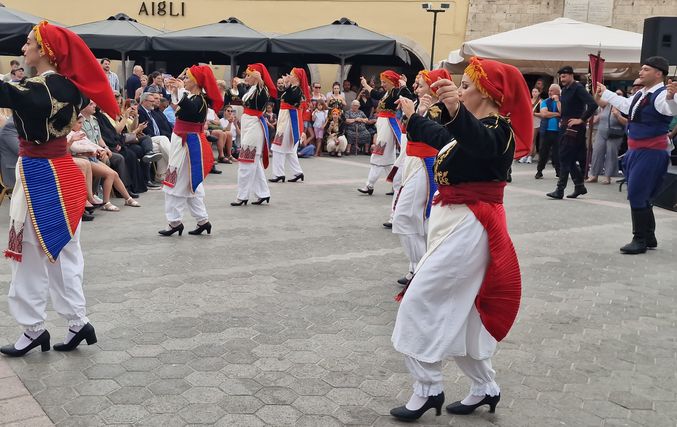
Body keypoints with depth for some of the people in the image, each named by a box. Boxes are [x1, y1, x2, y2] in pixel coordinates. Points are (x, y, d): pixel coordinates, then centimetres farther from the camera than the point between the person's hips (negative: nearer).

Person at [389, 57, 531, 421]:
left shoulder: (497, 129, -16)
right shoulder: (471, 127, 11)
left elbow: (479, 142, -41)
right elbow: (442, 136, 31)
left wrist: (456, 111, -60)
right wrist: (412, 117, 45)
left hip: (468, 227, -10)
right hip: (454, 223, 10)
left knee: (419, 301, -7)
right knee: (454, 312, 15)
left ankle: (427, 389, 3)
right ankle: (485, 388, 27)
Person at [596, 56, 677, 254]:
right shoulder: (640, 93, 11)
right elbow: (626, 105, 32)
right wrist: (605, 93, 43)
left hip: (651, 153, -10)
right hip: (635, 150, 10)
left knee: (637, 196, -9)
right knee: (640, 196, 16)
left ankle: (641, 240, 3)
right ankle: (649, 238, 28)